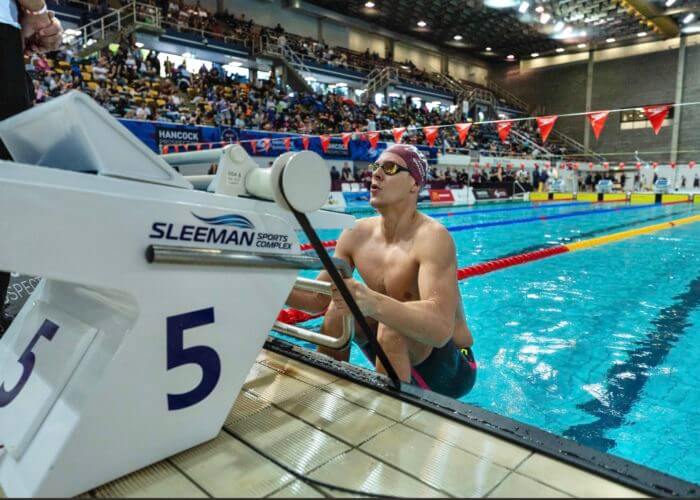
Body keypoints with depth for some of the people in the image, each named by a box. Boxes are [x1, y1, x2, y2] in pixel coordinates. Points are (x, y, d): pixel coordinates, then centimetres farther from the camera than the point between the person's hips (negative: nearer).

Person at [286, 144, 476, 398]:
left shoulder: (432, 237, -25)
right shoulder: (357, 234, -5)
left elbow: (440, 328, -40)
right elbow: (318, 298, 0)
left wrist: (369, 301, -55)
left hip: (452, 367, -6)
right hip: (397, 356, 6)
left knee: (392, 325, -31)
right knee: (339, 309, -8)